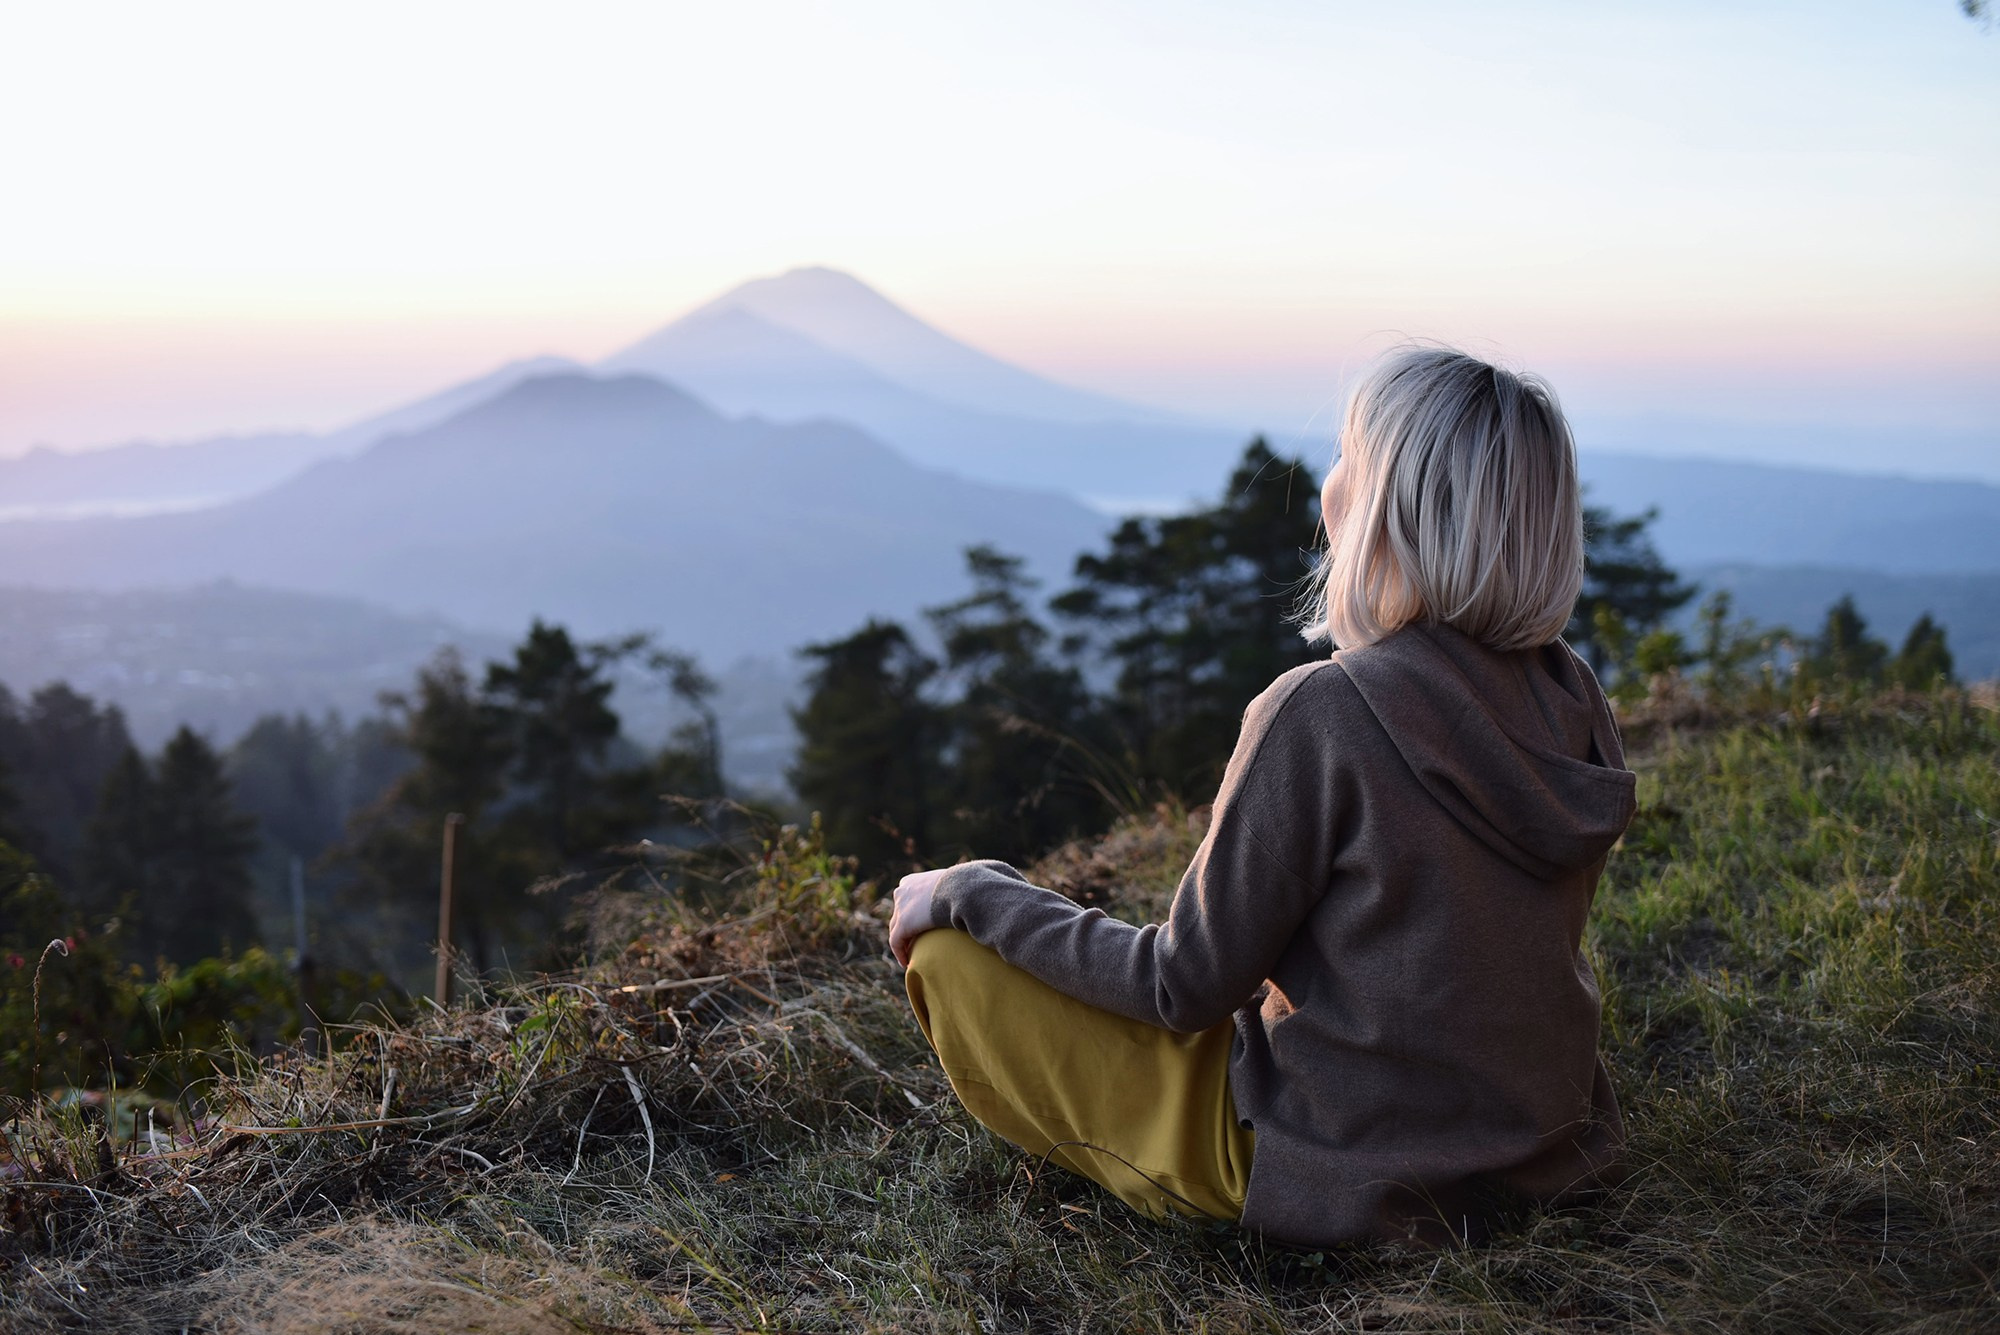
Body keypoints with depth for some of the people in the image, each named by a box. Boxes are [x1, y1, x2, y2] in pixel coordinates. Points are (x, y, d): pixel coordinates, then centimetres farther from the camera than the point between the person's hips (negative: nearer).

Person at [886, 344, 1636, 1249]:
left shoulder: (1324, 714, -27)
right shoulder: (1566, 693, -5)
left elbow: (1187, 987, -17)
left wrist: (966, 894, -5)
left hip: (1352, 1171, -7)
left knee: (950, 954, -1)